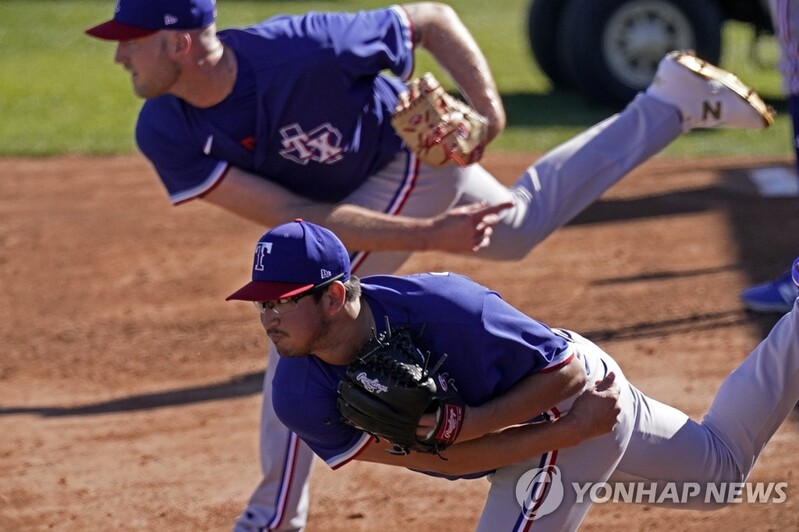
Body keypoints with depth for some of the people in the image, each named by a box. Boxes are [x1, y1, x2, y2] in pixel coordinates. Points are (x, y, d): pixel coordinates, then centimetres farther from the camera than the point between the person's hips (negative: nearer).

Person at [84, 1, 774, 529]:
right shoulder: (166, 133, -27)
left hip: (415, 150, -6)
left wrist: (487, 112, -33)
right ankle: (669, 104, 42)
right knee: (520, 224, 29)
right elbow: (292, 219, -31)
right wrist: (427, 236, -38)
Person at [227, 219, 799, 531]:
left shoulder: (441, 311, -39)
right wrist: (570, 432, -29)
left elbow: (568, 371, -27)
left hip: (574, 391, -7)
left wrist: (469, 424, -37)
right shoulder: (302, 398, -23)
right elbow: (444, 460, -23)